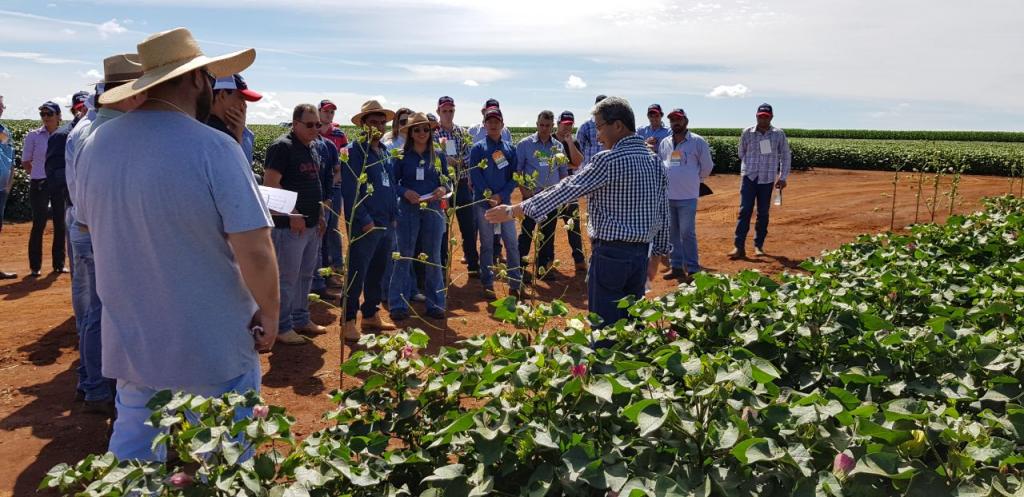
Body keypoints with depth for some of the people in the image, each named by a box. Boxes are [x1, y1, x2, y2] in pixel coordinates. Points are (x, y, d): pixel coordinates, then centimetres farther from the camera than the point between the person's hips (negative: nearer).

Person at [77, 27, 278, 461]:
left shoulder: (95, 144, -1)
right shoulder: (215, 149, -21)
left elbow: (91, 224, 14)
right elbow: (255, 252, -23)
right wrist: (270, 313, -7)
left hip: (129, 339, 6)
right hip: (212, 343, -5)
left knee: (132, 450, 21)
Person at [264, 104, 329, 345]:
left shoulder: (312, 148, 15)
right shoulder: (282, 146, -12)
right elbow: (270, 185, -18)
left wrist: (320, 215, 16)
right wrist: (291, 215, -20)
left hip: (311, 224, 9)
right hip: (290, 225, -9)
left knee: (306, 275, 16)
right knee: (287, 277, -1)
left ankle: (301, 319, 28)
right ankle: (282, 327, 9)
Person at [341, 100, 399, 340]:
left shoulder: (385, 152, 16)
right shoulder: (354, 151, -8)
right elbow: (350, 191, -15)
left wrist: (394, 215, 13)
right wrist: (365, 220, -18)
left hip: (386, 224, 8)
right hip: (364, 225, -8)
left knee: (378, 272, 15)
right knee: (357, 273, -3)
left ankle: (371, 314, 28)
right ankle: (349, 322, 6)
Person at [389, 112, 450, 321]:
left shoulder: (439, 157, 7)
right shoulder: (402, 157, 1)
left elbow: (447, 182, 11)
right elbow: (393, 183, 2)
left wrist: (444, 189, -11)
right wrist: (405, 192, -17)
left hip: (433, 210, 2)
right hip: (408, 210, -2)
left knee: (433, 257, 8)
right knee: (404, 257, 1)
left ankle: (435, 304, 18)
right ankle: (399, 304, 10)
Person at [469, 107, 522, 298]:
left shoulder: (510, 149, 9)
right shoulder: (477, 148, 3)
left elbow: (514, 176, 4)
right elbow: (475, 175, -5)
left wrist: (501, 196, -9)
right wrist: (489, 196, -14)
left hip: (505, 202, 2)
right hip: (483, 203, -2)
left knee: (512, 243, 0)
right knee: (487, 245, 4)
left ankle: (515, 284, 8)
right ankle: (487, 285, 12)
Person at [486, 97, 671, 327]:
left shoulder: (609, 160, -14)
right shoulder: (655, 162, 8)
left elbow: (567, 189, -14)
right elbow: (663, 214, 11)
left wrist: (514, 210, -9)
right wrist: (656, 255, 20)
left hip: (611, 253, -7)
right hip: (641, 254, 7)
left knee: (605, 326, 1)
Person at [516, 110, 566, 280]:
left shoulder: (558, 146, 9)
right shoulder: (525, 144, -3)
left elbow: (563, 172, 15)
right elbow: (517, 169, -3)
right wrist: (523, 190, -12)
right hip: (532, 196, -4)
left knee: (548, 234, 10)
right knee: (527, 232, -2)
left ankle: (543, 267, 21)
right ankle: (519, 266, 7)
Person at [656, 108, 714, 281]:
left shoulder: (698, 141, -4)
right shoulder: (664, 143, 9)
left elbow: (707, 167, 4)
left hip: (687, 197, -5)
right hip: (667, 196, 5)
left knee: (687, 234, -5)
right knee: (672, 233, 10)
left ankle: (693, 270, 2)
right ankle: (677, 267, 20)